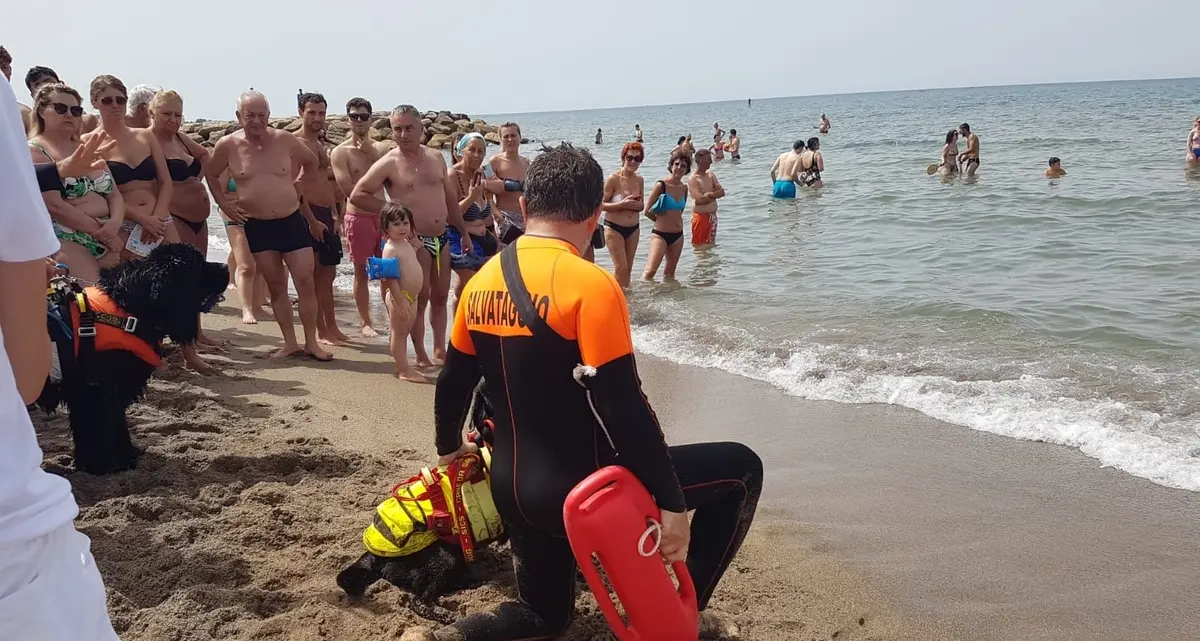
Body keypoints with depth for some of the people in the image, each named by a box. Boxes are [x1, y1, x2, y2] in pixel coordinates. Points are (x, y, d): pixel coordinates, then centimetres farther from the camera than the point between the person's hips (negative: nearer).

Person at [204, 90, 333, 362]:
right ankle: (290, 342, 16)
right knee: (275, 285, 8)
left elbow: (311, 160, 14)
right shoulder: (227, 146, -4)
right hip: (257, 226, 0)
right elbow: (211, 175, 12)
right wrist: (223, 202, 3)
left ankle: (311, 342, 8)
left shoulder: (284, 140, -4)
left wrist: (302, 183, 7)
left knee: (305, 282, -2)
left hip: (293, 220, 0)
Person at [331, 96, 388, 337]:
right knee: (362, 272, 3)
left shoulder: (380, 148, 9)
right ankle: (366, 322, 13)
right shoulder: (340, 152, -6)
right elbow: (349, 189, -15)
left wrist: (371, 154, -9)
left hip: (383, 215, 4)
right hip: (358, 217, -4)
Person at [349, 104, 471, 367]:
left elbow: (450, 197, 17)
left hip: (442, 238, 6)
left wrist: (464, 233, 17)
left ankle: (440, 350, 22)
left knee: (440, 297, 12)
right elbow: (357, 196, -8)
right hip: (415, 240, -5)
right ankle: (421, 355, 9)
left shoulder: (436, 157, 9)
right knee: (420, 298, -2)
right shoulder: (389, 163, -7)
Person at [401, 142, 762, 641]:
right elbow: (623, 410, -21)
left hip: (512, 490, 8)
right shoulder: (589, 284, -19)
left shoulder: (482, 281, 3)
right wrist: (672, 503, -13)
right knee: (741, 468, 7)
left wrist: (449, 447, 33)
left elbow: (452, 384, 14)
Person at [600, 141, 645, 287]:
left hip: (633, 229, 6)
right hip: (614, 228, -5)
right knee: (621, 267, -9)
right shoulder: (613, 179, -12)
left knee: (628, 268, 11)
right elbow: (601, 205, -15)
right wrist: (622, 205, -23)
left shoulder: (640, 180, 5)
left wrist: (637, 205, -9)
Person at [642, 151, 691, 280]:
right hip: (660, 234, -6)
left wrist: (672, 220, 8)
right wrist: (661, 220, 5)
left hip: (678, 235, 6)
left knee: (670, 272, 17)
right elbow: (647, 211, -9)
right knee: (650, 272, -15)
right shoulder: (661, 185, -11)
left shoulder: (684, 188, 7)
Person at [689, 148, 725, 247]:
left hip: (712, 216, 8)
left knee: (711, 244, 15)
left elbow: (722, 192, 1)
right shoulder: (693, 179, -13)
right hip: (701, 217, -7)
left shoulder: (711, 175, 9)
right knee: (699, 246, -2)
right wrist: (714, 194, -9)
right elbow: (700, 199, -23)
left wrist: (709, 194, -14)